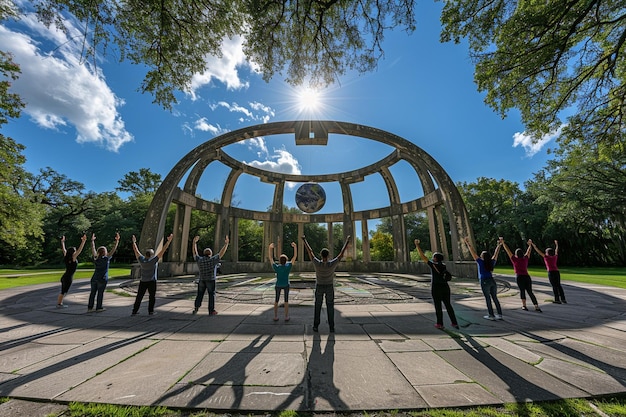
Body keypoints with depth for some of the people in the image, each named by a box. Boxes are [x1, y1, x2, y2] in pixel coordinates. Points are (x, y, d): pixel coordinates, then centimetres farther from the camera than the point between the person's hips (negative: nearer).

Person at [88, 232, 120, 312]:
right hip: (102, 279, -5)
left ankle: (90, 307, 18)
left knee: (93, 292, 12)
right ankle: (99, 308, 7)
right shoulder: (106, 258, -10)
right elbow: (113, 250, -14)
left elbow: (93, 249, 12)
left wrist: (92, 241, 18)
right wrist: (117, 241, -11)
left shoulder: (96, 258, 3)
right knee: (100, 293, 2)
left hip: (94, 278, 5)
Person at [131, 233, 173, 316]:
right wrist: (169, 241, -16)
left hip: (142, 281, 4)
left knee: (139, 297, 12)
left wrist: (134, 242, 20)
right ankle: (151, 311, 8)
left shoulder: (141, 260, -3)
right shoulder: (153, 260, -13)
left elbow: (136, 250, 9)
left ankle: (134, 311, 16)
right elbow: (163, 250, -17)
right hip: (152, 281, -4)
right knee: (152, 296, 6)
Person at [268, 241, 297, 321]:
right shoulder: (288, 266, -22)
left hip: (278, 285, 1)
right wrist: (295, 247, -21)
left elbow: (270, 257, -14)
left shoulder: (276, 267, -21)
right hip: (286, 285, -1)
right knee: (286, 300, 11)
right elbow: (295, 256, -19)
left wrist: (270, 248, -17)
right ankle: (286, 316, 13)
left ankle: (275, 316, 19)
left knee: (276, 300, 16)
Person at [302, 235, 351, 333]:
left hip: (319, 287, 0)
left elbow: (310, 251, -17)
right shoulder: (332, 264, -24)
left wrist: (304, 240, -7)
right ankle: (331, 327, 13)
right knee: (330, 307, 10)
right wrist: (347, 241, -11)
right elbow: (342, 253, -18)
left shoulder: (317, 263, -24)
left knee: (317, 307, 13)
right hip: (329, 287, 0)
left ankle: (316, 326, 18)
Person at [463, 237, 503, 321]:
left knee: (488, 299, 0)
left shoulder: (481, 262, -8)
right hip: (492, 281, 6)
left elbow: (473, 253, -10)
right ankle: (499, 314, 17)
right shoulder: (491, 262, 5)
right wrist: (498, 246, 28)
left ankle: (491, 315, 4)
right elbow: (495, 254, 18)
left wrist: (468, 244, -8)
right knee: (495, 298, 13)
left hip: (485, 282, -5)